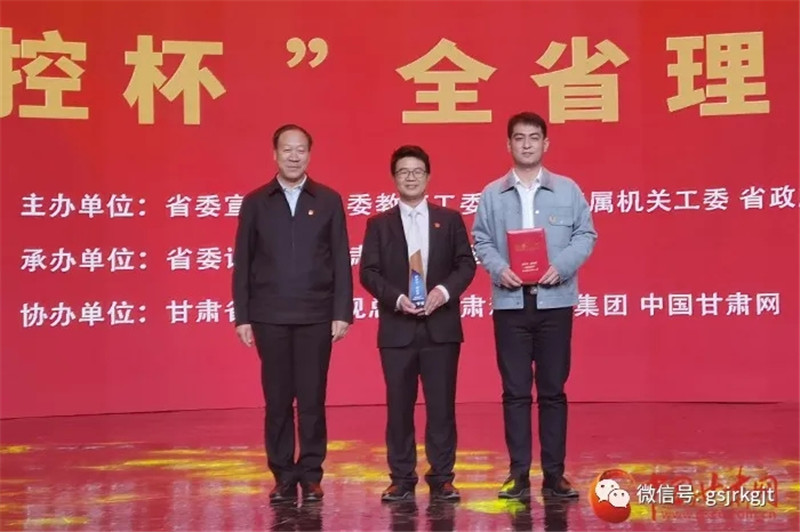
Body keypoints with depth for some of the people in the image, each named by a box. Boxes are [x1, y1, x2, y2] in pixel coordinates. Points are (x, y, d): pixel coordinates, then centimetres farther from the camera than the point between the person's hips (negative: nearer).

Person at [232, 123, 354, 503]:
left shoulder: (328, 200, 5)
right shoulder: (255, 202, 6)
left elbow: (341, 261, 3)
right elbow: (242, 264, 5)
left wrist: (342, 313, -4)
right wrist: (242, 317, 0)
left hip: (316, 316, 0)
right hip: (270, 317, 1)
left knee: (312, 400, 2)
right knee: (277, 401, 5)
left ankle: (311, 476, 12)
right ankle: (283, 477, 13)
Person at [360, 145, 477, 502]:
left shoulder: (450, 219, 9)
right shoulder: (379, 224, 8)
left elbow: (466, 264, 4)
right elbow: (368, 272, 0)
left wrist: (445, 290, -14)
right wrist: (396, 298, -15)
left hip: (441, 326, 0)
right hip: (397, 328, 0)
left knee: (441, 404, 1)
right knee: (399, 405, 3)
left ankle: (442, 479, 9)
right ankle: (401, 479, 11)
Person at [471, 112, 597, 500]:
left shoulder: (568, 190, 6)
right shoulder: (492, 194, 8)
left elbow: (585, 235, 3)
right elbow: (481, 241, 5)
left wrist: (562, 266, -13)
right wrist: (498, 269, -14)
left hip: (555, 301, 0)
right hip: (510, 302, 0)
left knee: (553, 390, 4)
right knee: (515, 391, 2)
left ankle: (554, 473, 12)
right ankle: (518, 474, 8)